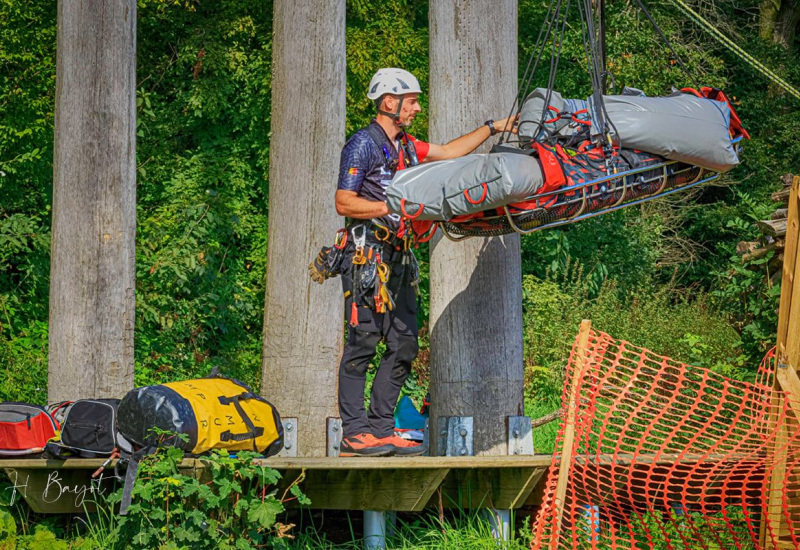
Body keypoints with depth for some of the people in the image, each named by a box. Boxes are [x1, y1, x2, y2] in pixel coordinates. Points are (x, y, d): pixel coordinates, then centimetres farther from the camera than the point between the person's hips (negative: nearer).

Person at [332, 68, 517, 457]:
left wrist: (492, 129, 29)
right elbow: (343, 203, -11)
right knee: (364, 340, -9)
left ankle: (380, 428, 8)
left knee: (404, 344, 4)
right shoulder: (363, 144, -7)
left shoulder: (405, 145, 18)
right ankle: (354, 432, -7)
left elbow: (448, 152, 31)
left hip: (398, 257, 9)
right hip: (367, 254, -9)